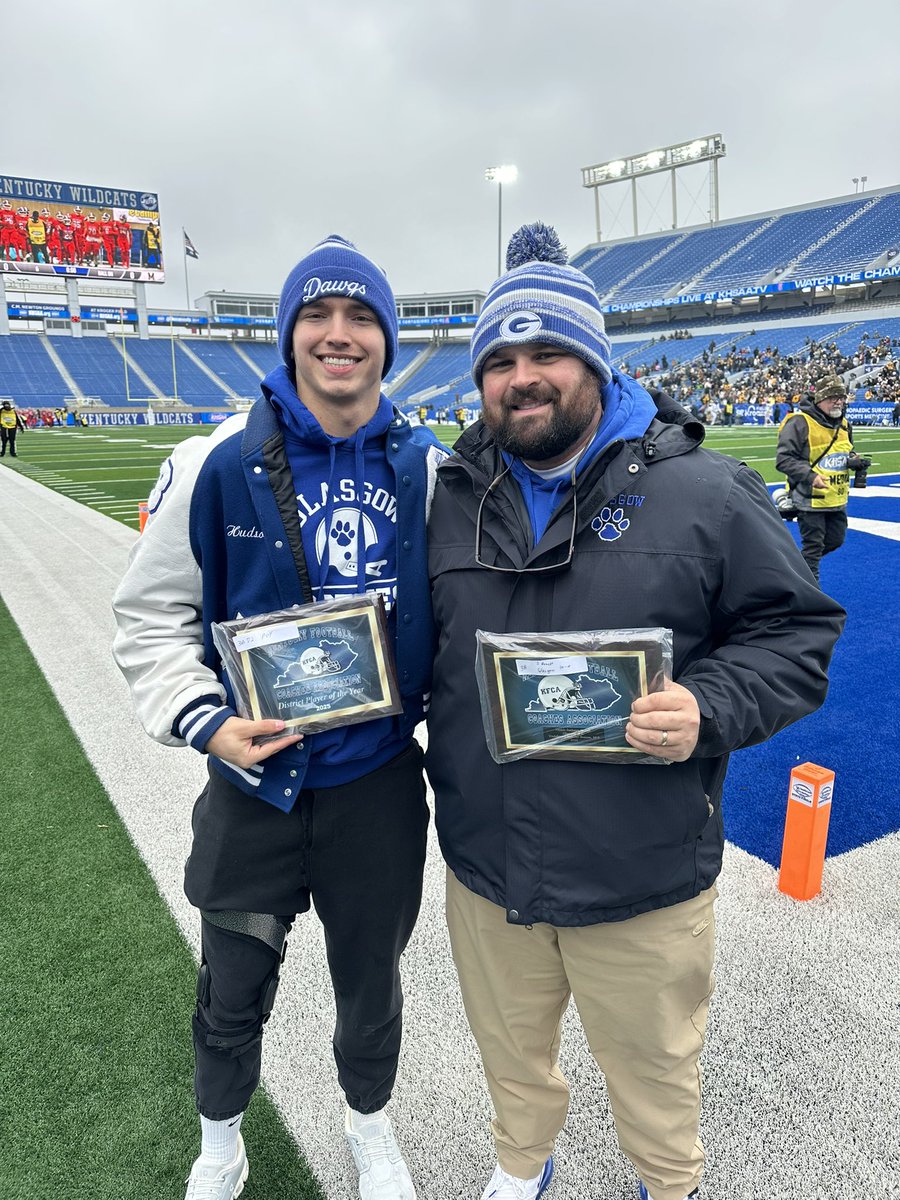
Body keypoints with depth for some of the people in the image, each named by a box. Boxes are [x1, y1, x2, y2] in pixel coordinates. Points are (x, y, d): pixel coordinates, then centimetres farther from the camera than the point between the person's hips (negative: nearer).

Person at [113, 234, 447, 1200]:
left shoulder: (428, 468, -4)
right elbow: (152, 614, -3)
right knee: (233, 993, 20)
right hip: (255, 779, -1)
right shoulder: (219, 463, -11)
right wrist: (202, 720, -14)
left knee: (370, 981, 22)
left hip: (380, 779, 2)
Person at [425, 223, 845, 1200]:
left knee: (652, 1065, 22)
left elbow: (795, 627, -6)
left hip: (641, 880, -3)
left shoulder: (702, 491, -11)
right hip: (485, 866, 4)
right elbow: (425, 644, 13)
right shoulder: (457, 497, 2)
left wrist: (710, 708, -23)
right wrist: (440, 768, 1)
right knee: (510, 1051, 27)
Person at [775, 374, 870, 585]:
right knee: (813, 546, 0)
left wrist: (854, 460, -1)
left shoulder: (843, 424, 9)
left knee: (835, 540, 17)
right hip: (809, 498, -8)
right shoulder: (799, 423, -18)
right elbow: (783, 459, -20)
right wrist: (810, 476, -28)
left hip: (836, 499, 8)